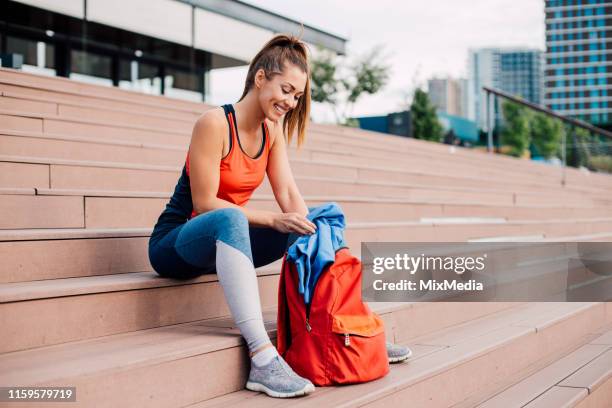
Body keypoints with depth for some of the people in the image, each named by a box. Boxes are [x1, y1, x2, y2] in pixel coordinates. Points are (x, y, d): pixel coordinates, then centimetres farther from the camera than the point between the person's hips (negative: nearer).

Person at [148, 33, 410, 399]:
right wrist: (274, 220, -30)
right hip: (175, 243, -7)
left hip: (225, 243, 7)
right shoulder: (215, 123, -18)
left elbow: (289, 193, -3)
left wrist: (309, 229, -23)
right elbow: (205, 203, -22)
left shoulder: (272, 131, 4)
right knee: (230, 218, -41)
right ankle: (263, 360, -49)